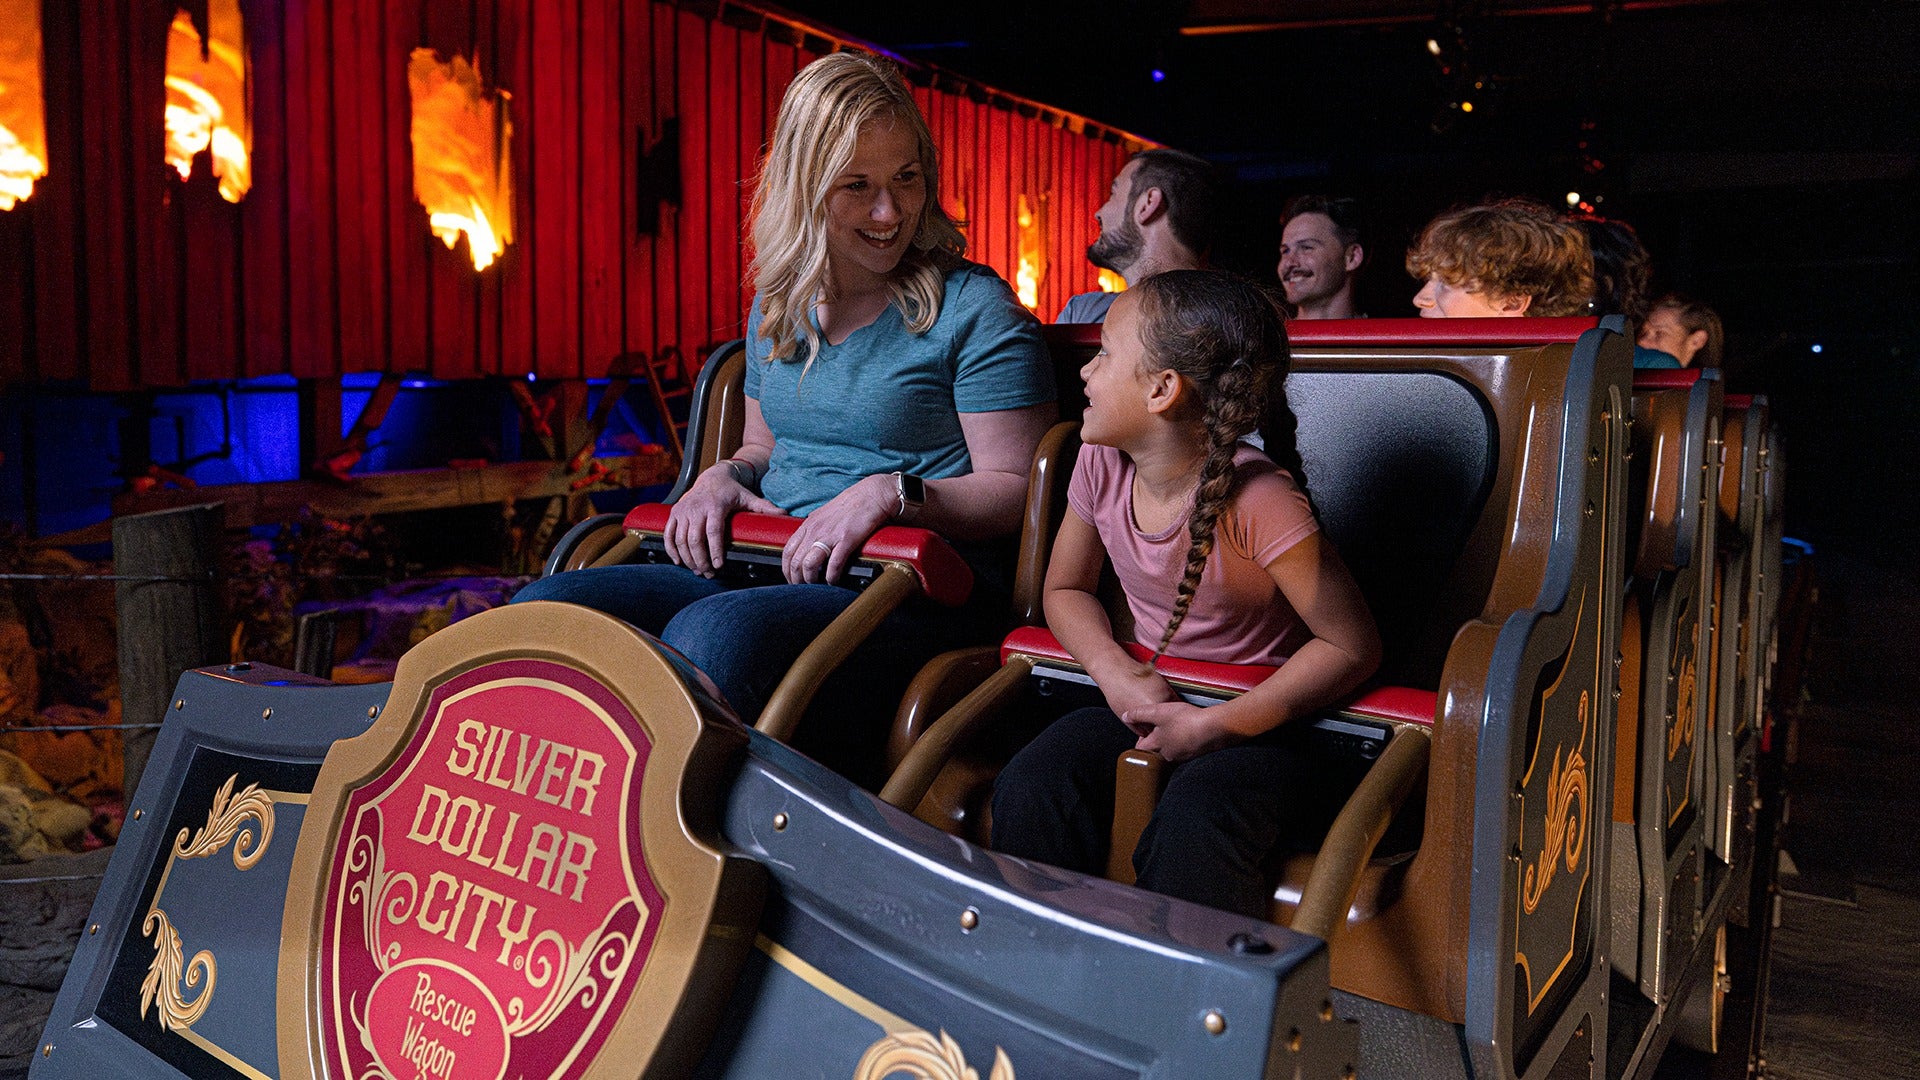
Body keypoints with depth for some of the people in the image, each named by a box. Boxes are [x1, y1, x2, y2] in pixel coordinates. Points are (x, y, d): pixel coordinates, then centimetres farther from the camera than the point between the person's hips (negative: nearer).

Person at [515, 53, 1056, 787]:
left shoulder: (973, 309, -1)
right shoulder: (778, 305, 18)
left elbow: (1015, 491, -4)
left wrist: (892, 492, -20)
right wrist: (724, 474, 5)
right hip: (772, 573, 7)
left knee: (713, 636, -36)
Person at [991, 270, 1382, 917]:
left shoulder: (1256, 499, -23)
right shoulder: (1102, 466, -4)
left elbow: (1354, 646, -18)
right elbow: (1065, 588, 11)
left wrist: (1217, 726, -22)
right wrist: (1118, 674, -10)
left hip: (1264, 719, -5)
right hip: (1149, 697, 5)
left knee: (1190, 828, -35)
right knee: (1029, 790, -21)